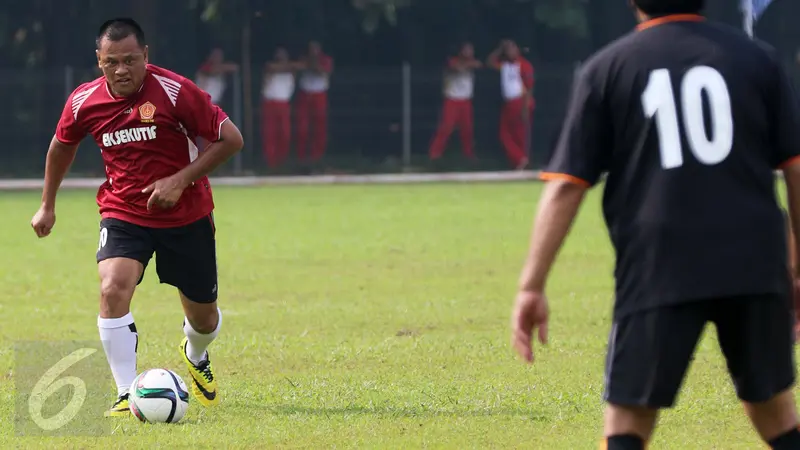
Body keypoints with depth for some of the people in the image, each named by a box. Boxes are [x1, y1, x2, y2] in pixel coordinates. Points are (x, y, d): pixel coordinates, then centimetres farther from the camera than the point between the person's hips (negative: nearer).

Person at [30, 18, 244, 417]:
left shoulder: (175, 92, -20)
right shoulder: (84, 102, -9)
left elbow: (231, 139, -14)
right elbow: (62, 145, 13)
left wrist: (181, 180, -21)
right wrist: (47, 205, 20)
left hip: (186, 215, -1)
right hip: (123, 214, 1)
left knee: (203, 316, 12)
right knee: (112, 290, -27)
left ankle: (195, 357, 49)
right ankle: (127, 395, -20)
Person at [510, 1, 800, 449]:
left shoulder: (606, 69, 5)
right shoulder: (758, 58, 8)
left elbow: (565, 186, 0)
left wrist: (533, 285, 1)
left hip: (659, 273, -2)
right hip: (755, 268, 2)